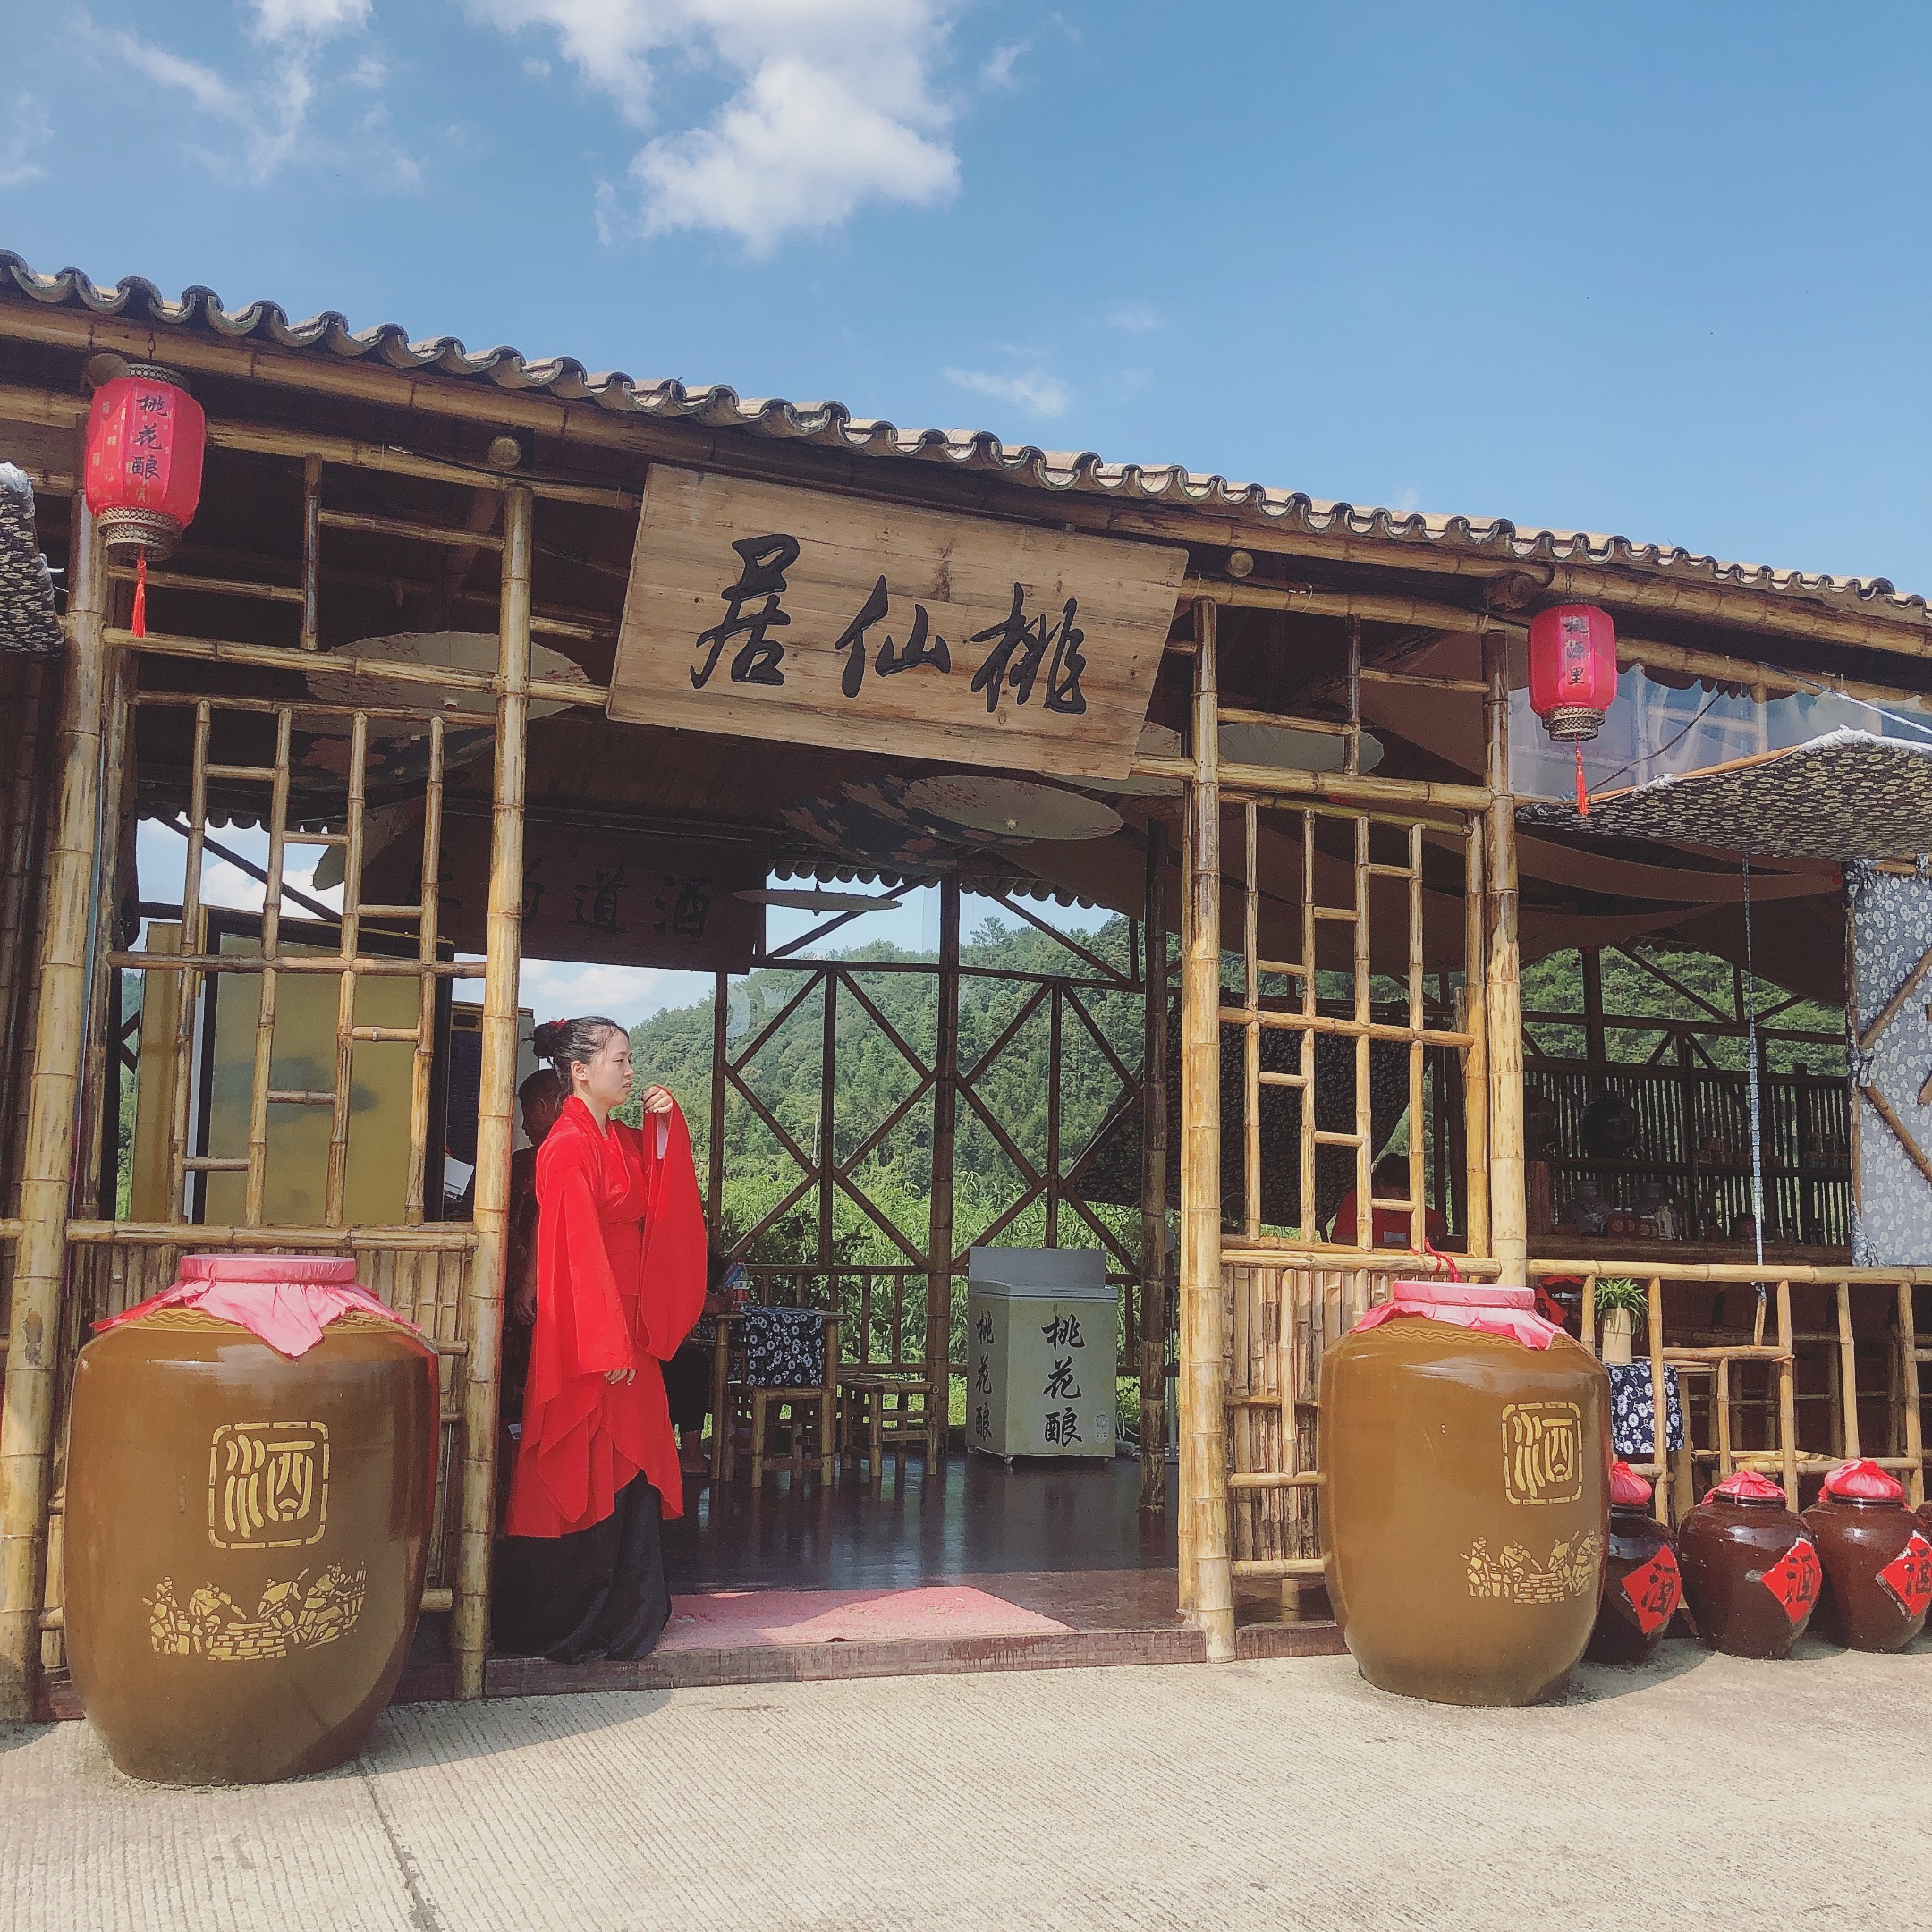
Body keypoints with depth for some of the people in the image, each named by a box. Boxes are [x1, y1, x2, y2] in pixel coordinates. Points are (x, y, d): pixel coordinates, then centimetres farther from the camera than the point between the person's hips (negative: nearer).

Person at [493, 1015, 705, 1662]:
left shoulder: (624, 1142, 12)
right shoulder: (567, 1146, -13)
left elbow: (666, 1197, 12)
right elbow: (576, 1250, -18)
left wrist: (664, 1123, 1)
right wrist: (604, 1346, -20)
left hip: (629, 1328, 8)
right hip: (585, 1334, -8)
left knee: (631, 1470, 11)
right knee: (579, 1475, 0)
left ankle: (626, 1616, 21)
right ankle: (558, 1626, 12)